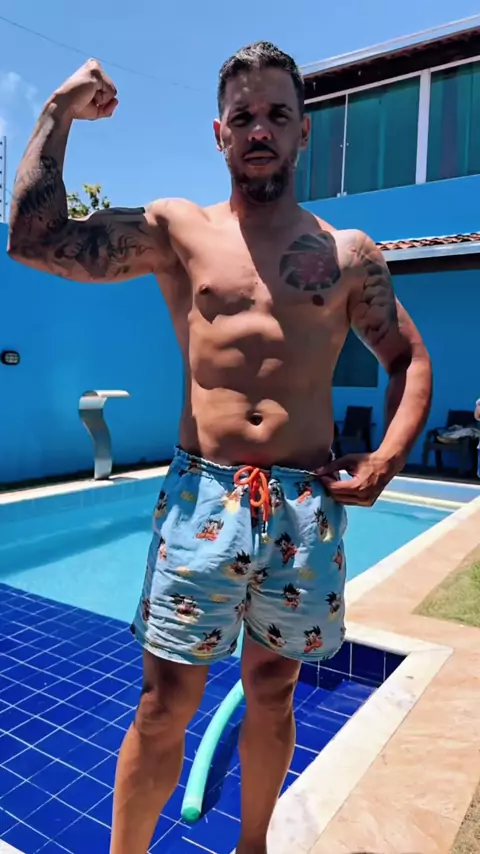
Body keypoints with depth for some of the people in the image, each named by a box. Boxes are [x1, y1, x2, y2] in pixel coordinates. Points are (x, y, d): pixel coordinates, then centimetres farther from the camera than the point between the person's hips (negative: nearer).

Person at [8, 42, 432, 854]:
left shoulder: (348, 253, 9)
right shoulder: (176, 229, 6)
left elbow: (411, 360, 14)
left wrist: (384, 461, -1)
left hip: (307, 506, 2)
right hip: (201, 498, -1)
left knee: (272, 689, 18)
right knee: (164, 704, 6)